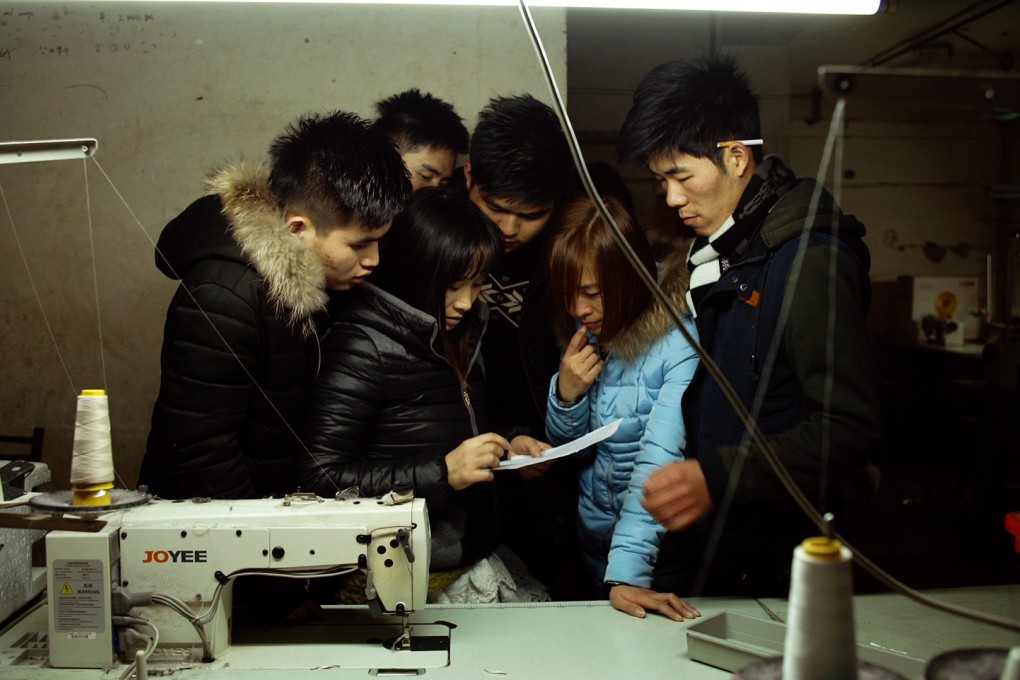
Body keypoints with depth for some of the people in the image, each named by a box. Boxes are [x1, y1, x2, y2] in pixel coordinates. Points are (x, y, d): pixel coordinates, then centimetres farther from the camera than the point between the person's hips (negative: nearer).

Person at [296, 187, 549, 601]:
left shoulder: (457, 332, 9)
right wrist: (441, 473, -21)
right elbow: (319, 477, -18)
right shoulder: (362, 342, -14)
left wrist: (507, 446, 4)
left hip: (475, 553, 7)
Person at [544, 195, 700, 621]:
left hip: (665, 550, -6)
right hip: (595, 541, 6)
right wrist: (567, 392, -15)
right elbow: (564, 448, 5)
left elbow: (660, 462, -30)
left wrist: (627, 573, -36)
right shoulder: (589, 335, -2)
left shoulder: (683, 338, -23)